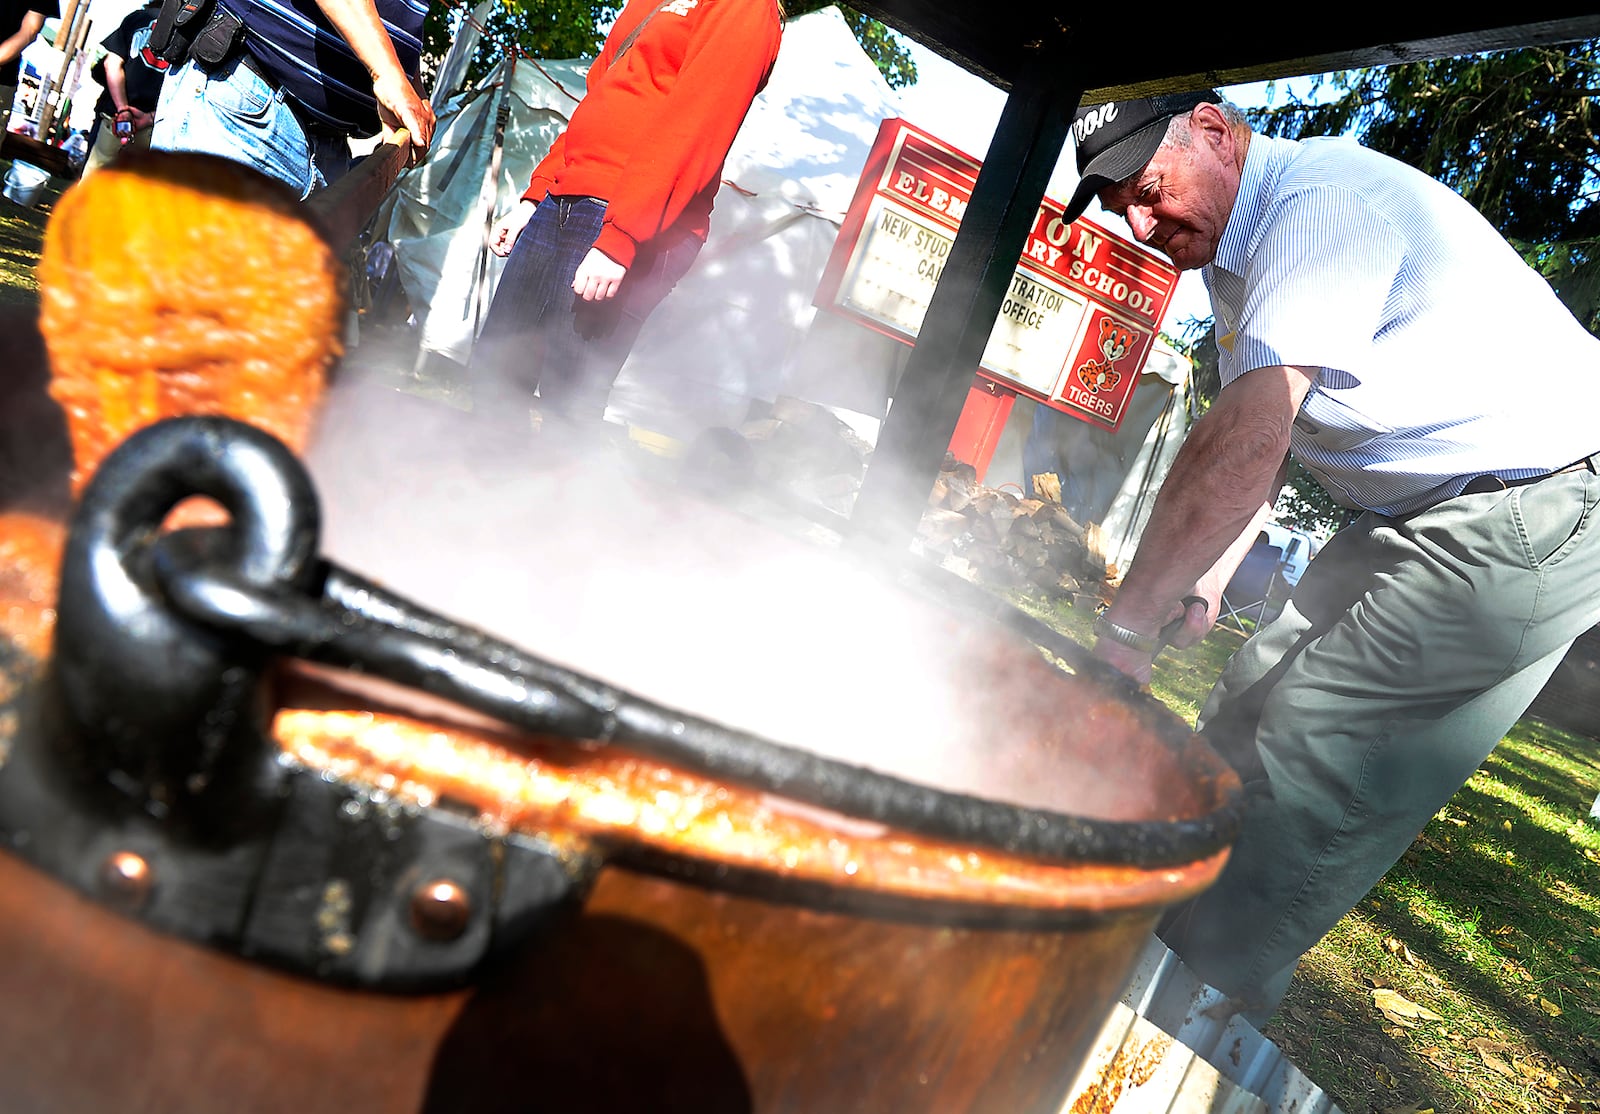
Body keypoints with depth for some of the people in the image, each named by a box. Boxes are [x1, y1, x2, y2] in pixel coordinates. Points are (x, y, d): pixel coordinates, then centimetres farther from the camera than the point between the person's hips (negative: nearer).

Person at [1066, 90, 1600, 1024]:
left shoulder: (1319, 200, -21)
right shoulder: (1239, 247, 11)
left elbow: (1245, 446, -31)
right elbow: (1264, 440, 13)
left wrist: (1128, 623, -27)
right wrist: (1205, 580, 1)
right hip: (1419, 517, 10)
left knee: (1309, 780, -12)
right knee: (1248, 717, 7)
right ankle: (1154, 939, 19)